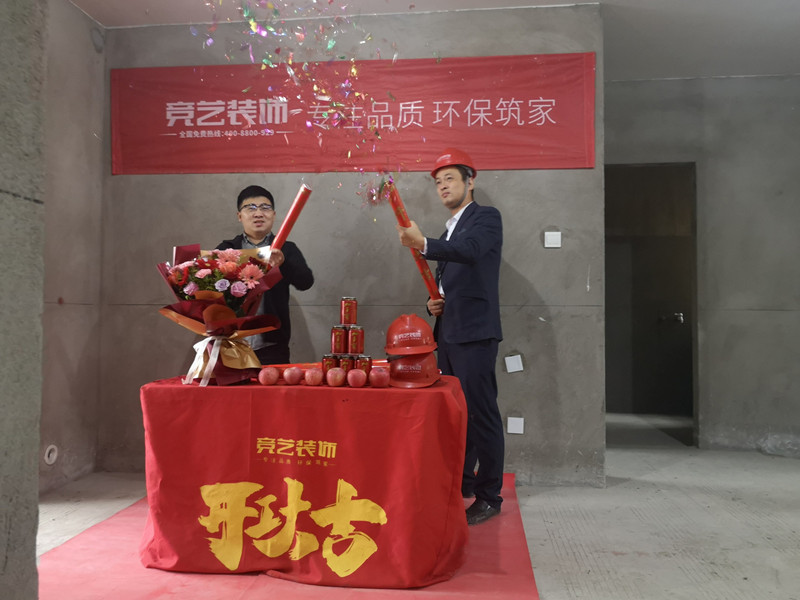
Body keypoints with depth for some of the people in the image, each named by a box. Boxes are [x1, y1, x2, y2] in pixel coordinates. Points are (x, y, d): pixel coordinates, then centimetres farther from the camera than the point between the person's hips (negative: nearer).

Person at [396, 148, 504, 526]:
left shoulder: (486, 217, -3)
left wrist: (424, 245, -40)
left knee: (481, 414, -5)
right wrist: (435, 303, 8)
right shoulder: (449, 230, 22)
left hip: (474, 334, -9)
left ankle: (489, 497, 6)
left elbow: (470, 250, -25)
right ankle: (462, 485, 29)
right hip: (449, 334, 9)